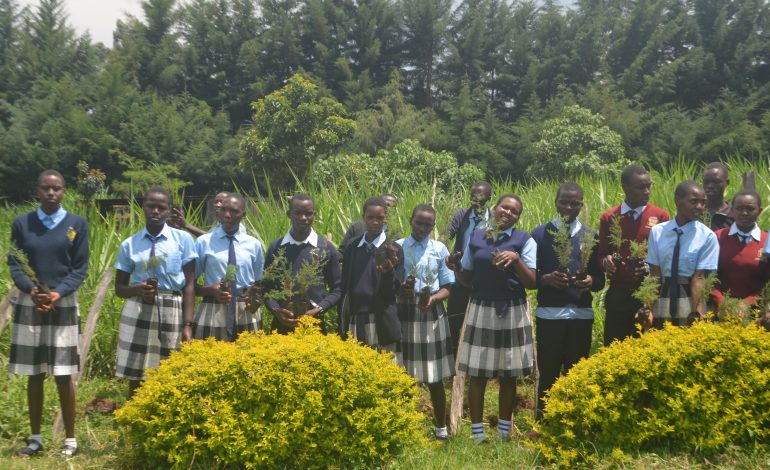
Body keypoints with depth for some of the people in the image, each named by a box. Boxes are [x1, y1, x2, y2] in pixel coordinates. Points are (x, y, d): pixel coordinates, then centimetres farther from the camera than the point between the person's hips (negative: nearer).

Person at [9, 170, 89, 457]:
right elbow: (14, 264, 3)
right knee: (34, 375, 7)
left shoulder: (77, 224, 2)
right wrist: (31, 290, -15)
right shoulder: (21, 223, 4)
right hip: (29, 305, 1)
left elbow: (80, 267, 0)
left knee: (63, 376, 0)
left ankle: (70, 439, 9)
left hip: (63, 305, -1)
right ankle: (35, 438, 17)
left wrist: (58, 293, -15)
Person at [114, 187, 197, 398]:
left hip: (172, 313, -1)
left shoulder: (183, 240, 0)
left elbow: (189, 285, 0)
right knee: (136, 380, 3)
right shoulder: (129, 244, 5)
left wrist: (188, 325, -8)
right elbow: (120, 288, 10)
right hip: (139, 313, 1)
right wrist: (138, 289, -13)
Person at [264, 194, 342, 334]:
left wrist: (318, 310, -11)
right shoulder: (275, 247, 5)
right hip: (281, 323, 1)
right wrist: (276, 310, -10)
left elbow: (337, 289, 4)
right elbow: (267, 286, 8)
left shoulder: (327, 248, 2)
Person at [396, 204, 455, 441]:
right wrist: (400, 290, -18)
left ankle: (441, 427, 21)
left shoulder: (440, 249, 4)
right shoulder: (397, 247, 2)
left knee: (435, 377, 7)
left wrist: (433, 298, -15)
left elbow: (448, 287, 5)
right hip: (404, 314, 0)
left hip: (432, 315, 0)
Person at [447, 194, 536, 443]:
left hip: (512, 312, -2)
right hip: (481, 310, 2)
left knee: (508, 375, 6)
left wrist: (516, 259, -22)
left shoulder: (524, 240, -1)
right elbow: (468, 279, 12)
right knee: (478, 374, 2)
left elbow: (531, 283, -7)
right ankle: (477, 432, 11)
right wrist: (456, 269, -9)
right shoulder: (476, 237, 6)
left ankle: (504, 432, 18)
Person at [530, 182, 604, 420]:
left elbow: (600, 280, 8)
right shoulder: (540, 234, 4)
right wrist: (546, 279, -17)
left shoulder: (591, 237, 10)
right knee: (548, 374, 3)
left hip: (581, 315, 2)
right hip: (549, 314, -2)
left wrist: (590, 281, -14)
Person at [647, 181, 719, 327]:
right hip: (663, 300, 2)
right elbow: (654, 274, -1)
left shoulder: (707, 237, -4)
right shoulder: (657, 232, 1)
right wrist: (649, 309, -12)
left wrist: (696, 313, -21)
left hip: (692, 298, -2)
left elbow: (699, 277, -11)